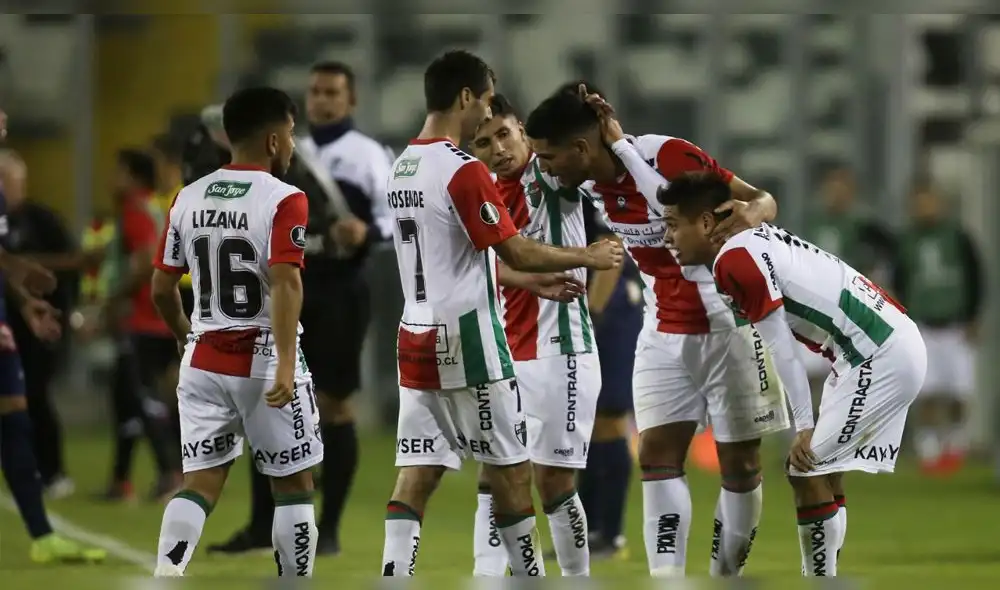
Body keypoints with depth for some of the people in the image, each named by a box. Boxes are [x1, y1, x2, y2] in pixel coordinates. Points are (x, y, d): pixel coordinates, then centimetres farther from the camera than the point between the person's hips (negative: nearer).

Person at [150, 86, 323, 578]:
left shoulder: (188, 199, 6)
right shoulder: (284, 200, -11)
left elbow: (161, 288, 10)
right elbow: (285, 283, -23)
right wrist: (286, 365, -29)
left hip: (204, 361, 5)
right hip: (264, 359, -5)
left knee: (200, 483, 4)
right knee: (293, 485, 9)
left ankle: (163, 577, -17)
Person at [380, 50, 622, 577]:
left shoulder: (403, 168, 12)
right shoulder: (463, 171, -15)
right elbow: (517, 253, -13)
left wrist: (538, 282, 26)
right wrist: (588, 256, 1)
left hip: (417, 342, 8)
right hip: (469, 343, -8)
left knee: (416, 478, 1)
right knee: (510, 473, 5)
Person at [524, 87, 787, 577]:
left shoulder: (666, 156, -23)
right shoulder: (592, 185, -4)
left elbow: (763, 201, -15)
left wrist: (748, 215, -37)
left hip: (729, 325, -6)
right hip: (665, 332, 6)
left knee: (740, 462, 1)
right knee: (657, 455, -5)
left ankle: (726, 577, 13)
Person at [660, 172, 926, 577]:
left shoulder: (734, 259, -14)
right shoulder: (753, 243, 13)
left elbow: (781, 350, -13)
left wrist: (805, 427, -9)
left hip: (878, 357, -10)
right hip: (894, 345, 10)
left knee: (808, 471, -6)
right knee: (822, 472, 16)